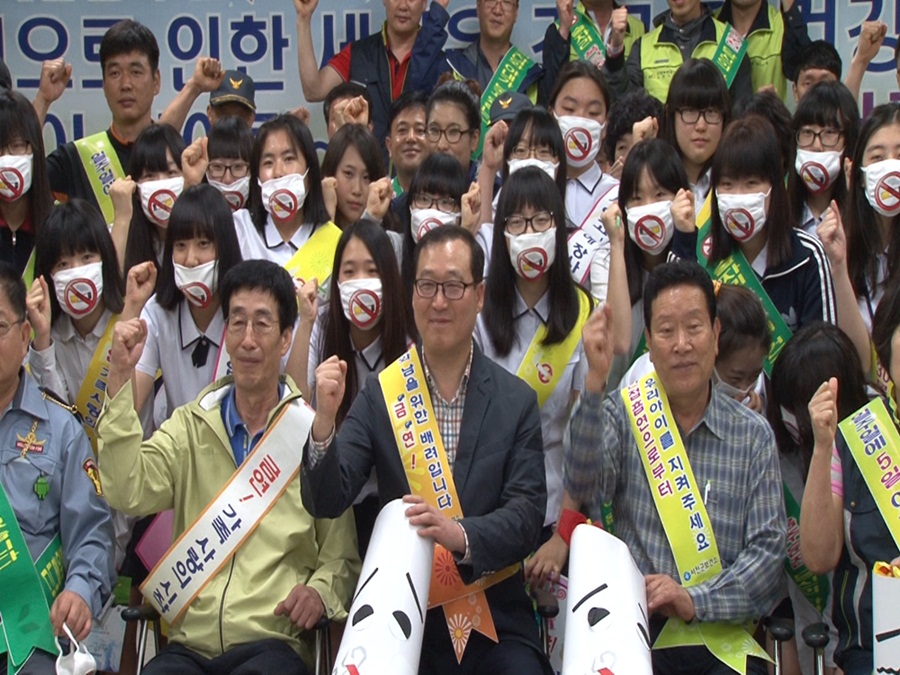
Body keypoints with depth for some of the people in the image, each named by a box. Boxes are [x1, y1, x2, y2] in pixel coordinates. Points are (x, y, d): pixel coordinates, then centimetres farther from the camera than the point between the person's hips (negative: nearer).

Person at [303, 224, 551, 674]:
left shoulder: (517, 401, 2)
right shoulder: (378, 397, 2)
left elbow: (528, 513, -4)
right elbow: (326, 502, -3)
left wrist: (462, 536, -23)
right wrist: (323, 422, -21)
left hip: (494, 616, 1)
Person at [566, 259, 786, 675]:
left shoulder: (753, 436, 8)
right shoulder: (623, 415, 7)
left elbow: (768, 548, 2)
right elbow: (584, 491, -11)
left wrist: (694, 601, -14)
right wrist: (595, 383, -23)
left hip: (723, 638, 1)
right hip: (635, 629, -1)